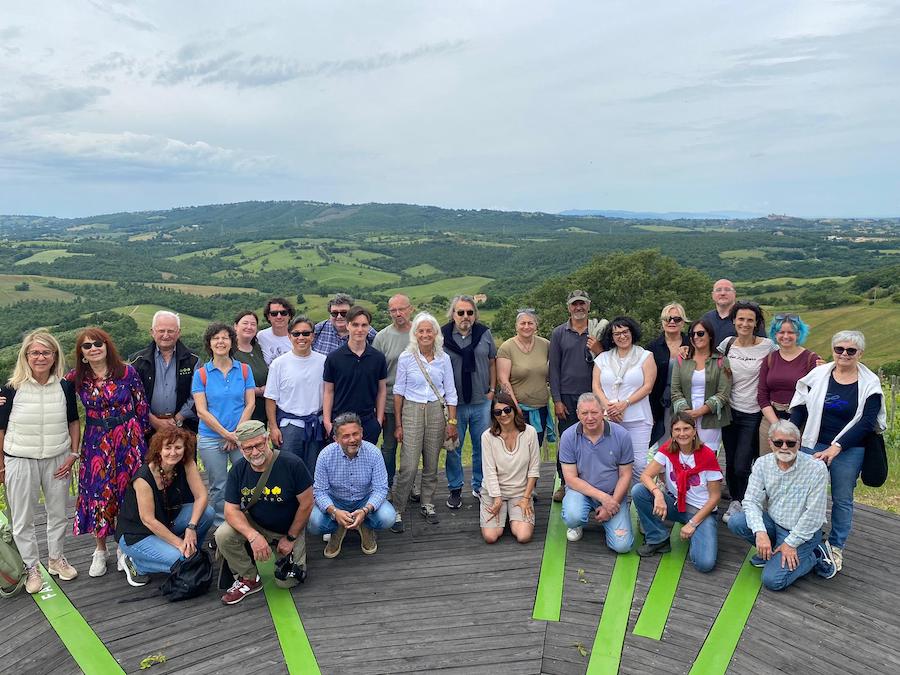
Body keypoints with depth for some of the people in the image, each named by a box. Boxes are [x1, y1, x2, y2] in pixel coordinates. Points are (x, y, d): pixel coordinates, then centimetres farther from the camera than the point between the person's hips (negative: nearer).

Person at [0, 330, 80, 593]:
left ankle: (56, 559, 36)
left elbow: (74, 421, 6)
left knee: (58, 514, 16)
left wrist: (73, 454, -1)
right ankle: (31, 567, 26)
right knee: (23, 520, 8)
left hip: (57, 460, 2)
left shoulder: (65, 386, -4)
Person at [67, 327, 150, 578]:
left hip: (128, 439, -1)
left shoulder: (127, 372, -5)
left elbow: (142, 406, 1)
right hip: (96, 442, 1)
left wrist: (142, 437, 4)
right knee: (98, 493, 4)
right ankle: (100, 550, 22)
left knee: (129, 491, 5)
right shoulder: (77, 377, -1)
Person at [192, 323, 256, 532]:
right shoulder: (201, 374, 1)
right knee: (218, 487, 7)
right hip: (211, 439, 0)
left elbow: (250, 404, 2)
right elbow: (202, 411, -4)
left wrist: (237, 433, -8)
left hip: (241, 437, 1)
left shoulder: (244, 370, 4)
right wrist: (226, 434, -11)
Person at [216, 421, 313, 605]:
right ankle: (248, 579, 0)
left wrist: (290, 538, -10)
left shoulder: (292, 464, -24)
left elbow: (306, 503, -16)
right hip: (254, 525, 3)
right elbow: (231, 509, -14)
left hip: (289, 528, -3)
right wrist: (253, 536, -31)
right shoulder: (238, 469, -12)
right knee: (223, 536, -24)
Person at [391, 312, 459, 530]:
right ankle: (397, 511, 5)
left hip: (436, 411, 2)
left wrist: (452, 421, 2)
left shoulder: (443, 358, 2)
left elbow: (450, 392, 7)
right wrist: (398, 424, -1)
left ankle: (428, 505, 27)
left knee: (432, 464, 10)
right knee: (409, 466, -8)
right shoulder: (406, 358, -4)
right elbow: (398, 391, 1)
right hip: (412, 411, -2)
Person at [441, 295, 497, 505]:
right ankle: (455, 489, 23)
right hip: (454, 403, -2)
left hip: (482, 401, 2)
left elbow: (492, 363, 11)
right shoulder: (442, 336, -5)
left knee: (482, 446, 11)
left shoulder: (484, 333, 2)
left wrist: (492, 390, 5)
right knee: (453, 448, 8)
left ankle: (480, 486, 27)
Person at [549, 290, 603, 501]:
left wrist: (598, 351, -12)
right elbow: (554, 368, 4)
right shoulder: (559, 333, 6)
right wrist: (557, 400, -2)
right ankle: (565, 483, 15)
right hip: (567, 396, 0)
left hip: (592, 395, 0)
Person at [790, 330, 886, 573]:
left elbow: (867, 423, -11)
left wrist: (837, 447, -18)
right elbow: (800, 409, 3)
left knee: (842, 500, 10)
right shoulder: (818, 375, -1)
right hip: (813, 445, 1)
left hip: (848, 451, -1)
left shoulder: (869, 383, -5)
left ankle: (836, 547, 25)